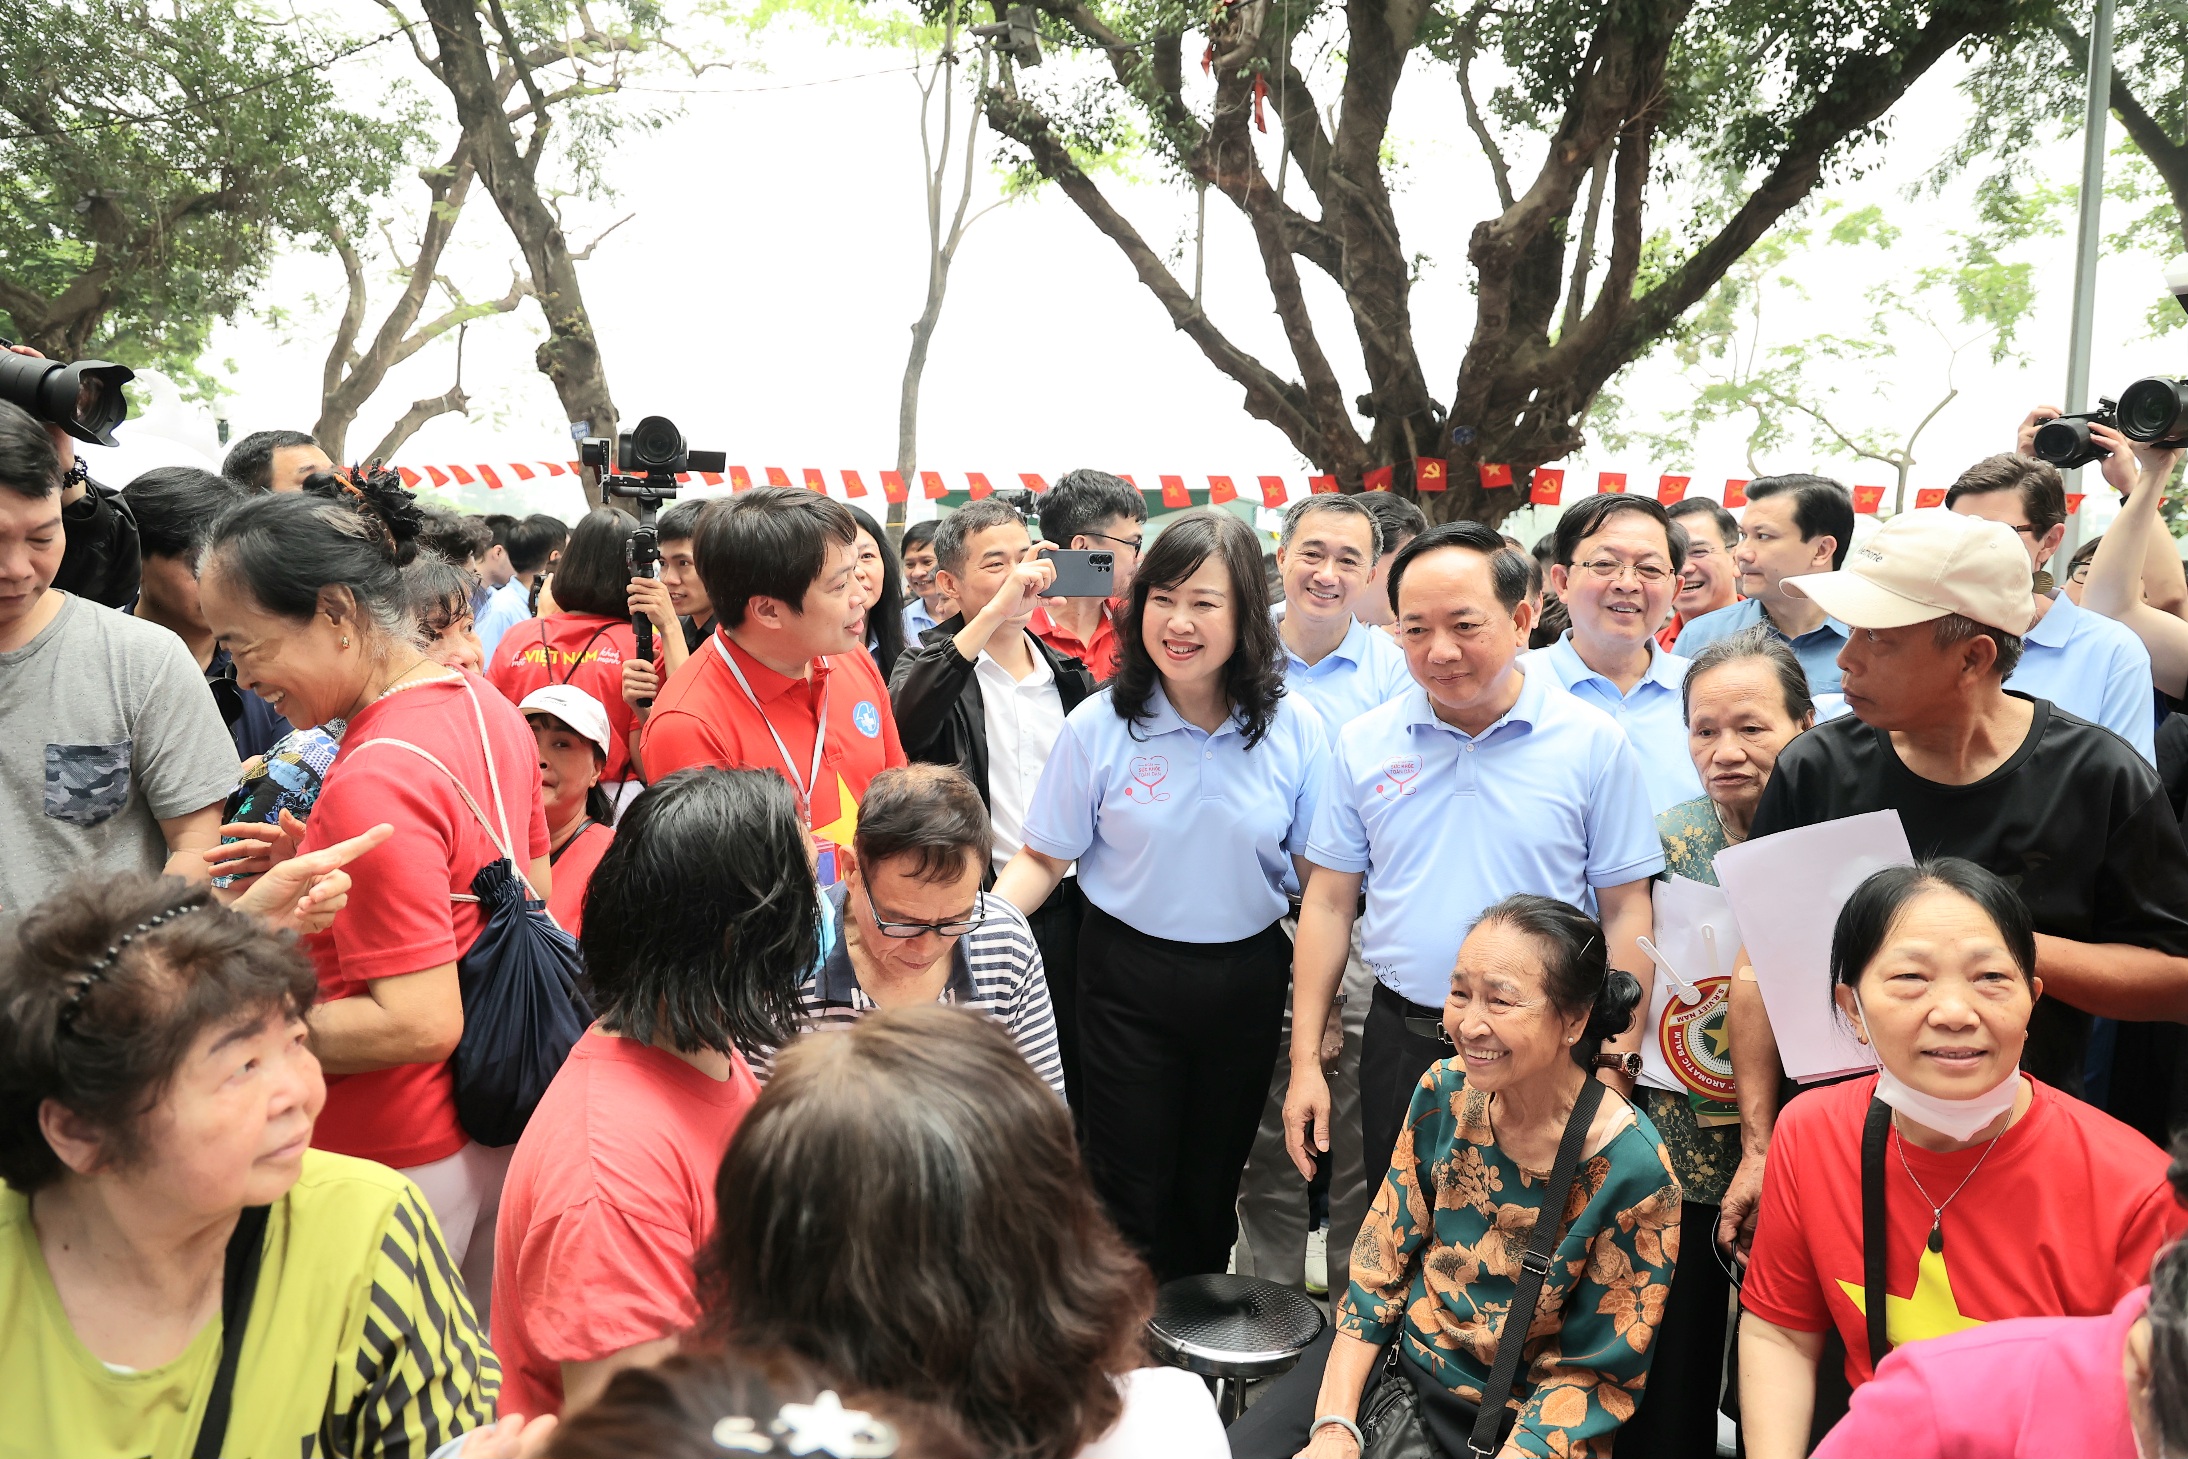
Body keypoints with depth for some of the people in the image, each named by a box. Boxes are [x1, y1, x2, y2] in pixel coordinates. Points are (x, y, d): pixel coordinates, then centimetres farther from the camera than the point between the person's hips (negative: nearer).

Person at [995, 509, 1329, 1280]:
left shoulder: (1295, 730, -6)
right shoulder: (1100, 725, -9)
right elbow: (1043, 858, -3)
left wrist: (1325, 1002, -4)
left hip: (1247, 980, 2)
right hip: (1129, 977, -1)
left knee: (1213, 1185, 17)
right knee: (1133, 1188, 7)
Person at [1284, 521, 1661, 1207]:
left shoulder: (1594, 743, -5)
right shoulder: (1364, 745, 1)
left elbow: (1625, 912, -2)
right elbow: (1329, 901, 5)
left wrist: (1617, 1065, -6)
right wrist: (1306, 1061, 2)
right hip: (1400, 1042, 2)